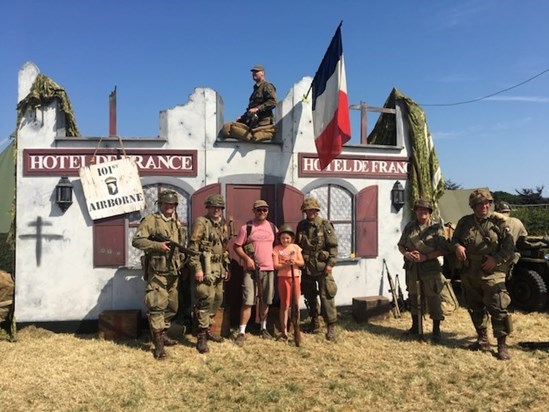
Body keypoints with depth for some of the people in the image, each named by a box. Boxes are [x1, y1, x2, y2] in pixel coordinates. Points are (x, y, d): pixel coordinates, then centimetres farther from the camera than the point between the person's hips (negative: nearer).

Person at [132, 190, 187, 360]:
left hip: (173, 272, 7)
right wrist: (158, 245, -21)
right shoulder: (151, 220, -6)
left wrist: (182, 259, 6)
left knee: (172, 306, 15)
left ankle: (162, 334, 31)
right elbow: (136, 241, -14)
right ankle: (158, 344, -4)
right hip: (157, 272, -7)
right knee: (157, 307, -8)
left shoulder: (178, 223, 15)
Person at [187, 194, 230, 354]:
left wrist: (226, 267, 20)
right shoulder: (201, 223, -8)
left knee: (217, 298, 13)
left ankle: (208, 329, 28)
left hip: (218, 267, 8)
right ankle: (201, 337, -5)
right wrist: (197, 268, -20)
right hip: (205, 267, -8)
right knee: (206, 299, -12)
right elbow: (193, 247, -14)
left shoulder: (222, 225, 16)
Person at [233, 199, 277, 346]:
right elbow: (236, 246, -4)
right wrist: (246, 258, -16)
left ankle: (263, 328, 28)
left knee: (265, 301, 12)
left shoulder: (272, 227, 9)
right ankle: (241, 332, 0)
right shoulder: (246, 228, -4)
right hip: (251, 269, -4)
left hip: (268, 269, 4)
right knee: (248, 301, -7)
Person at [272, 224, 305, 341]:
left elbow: (302, 262, 2)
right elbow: (275, 265, -8)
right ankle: (284, 332, 8)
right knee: (284, 305, 2)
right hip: (283, 277, -2)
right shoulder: (277, 249, -2)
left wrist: (295, 262, -18)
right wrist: (286, 264, -23)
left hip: (295, 277, 2)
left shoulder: (296, 247, 5)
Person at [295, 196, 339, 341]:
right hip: (307, 267, 5)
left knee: (326, 296, -6)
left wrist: (330, 263, -14)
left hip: (322, 266, -5)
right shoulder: (301, 225, 9)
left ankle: (331, 326, 2)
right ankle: (315, 321, 29)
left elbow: (333, 245, -8)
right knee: (310, 296, 13)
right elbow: (298, 245, 17)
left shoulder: (325, 225, -6)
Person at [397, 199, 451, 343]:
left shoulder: (437, 228, -6)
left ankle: (436, 330, 10)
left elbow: (444, 249, -10)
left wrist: (425, 257, -19)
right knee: (413, 297, 14)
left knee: (433, 299, -2)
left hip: (430, 268, -4)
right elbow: (400, 245, 12)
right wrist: (406, 253, -10)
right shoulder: (409, 227, 6)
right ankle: (415, 326, 29)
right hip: (412, 268, 4)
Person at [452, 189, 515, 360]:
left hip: (491, 273, -4)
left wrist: (496, 259, -16)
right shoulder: (464, 222, 5)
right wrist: (457, 246, -5)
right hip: (469, 273, 4)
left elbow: (509, 247, -3)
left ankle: (502, 345, 1)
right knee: (475, 307, 14)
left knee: (497, 308, -8)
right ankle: (482, 339, 30)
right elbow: (454, 238, 17)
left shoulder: (498, 222, -4)